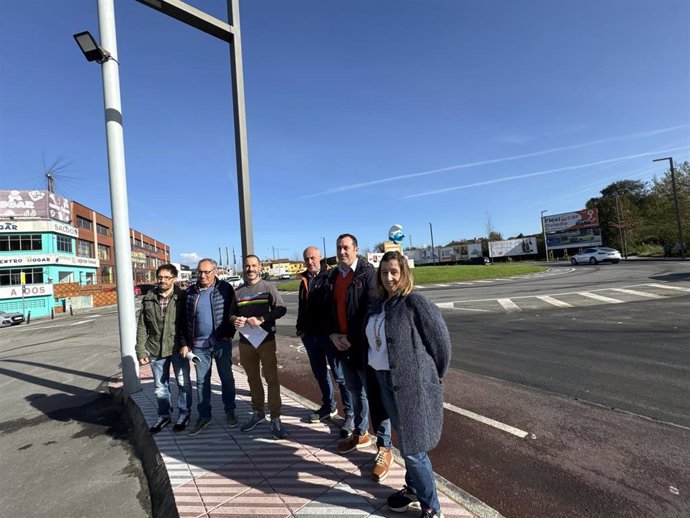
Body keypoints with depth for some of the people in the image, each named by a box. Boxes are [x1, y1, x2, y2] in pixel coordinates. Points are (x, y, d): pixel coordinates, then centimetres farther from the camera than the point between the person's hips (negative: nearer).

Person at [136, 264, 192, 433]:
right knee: (160, 385, 17)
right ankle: (164, 415, 35)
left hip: (178, 348, -3)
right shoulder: (148, 299, 1)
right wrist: (141, 351, 1)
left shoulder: (182, 297, -8)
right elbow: (142, 327, 4)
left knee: (183, 383, 9)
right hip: (156, 349, 3)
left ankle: (183, 414, 28)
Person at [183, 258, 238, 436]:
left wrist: (229, 333, -10)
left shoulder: (225, 288, -5)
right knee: (202, 380, 10)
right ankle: (204, 416, 24)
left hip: (222, 342, -2)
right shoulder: (190, 292, 3)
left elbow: (233, 313, -1)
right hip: (199, 344, 2)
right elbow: (186, 319, 6)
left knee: (227, 378, 9)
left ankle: (230, 411, 27)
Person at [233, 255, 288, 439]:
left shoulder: (268, 286, -1)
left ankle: (275, 419, 7)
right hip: (245, 342, 4)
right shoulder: (238, 291, 9)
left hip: (266, 340, -4)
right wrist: (234, 319, -9)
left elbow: (281, 309, -9)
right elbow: (232, 313, 14)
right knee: (253, 379, 16)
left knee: (272, 379, -2)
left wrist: (261, 319, -21)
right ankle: (258, 413, 32)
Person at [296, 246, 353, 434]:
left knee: (340, 375, -1)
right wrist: (301, 328, 16)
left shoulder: (331, 277, -9)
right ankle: (329, 406, 35)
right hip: (310, 334, 7)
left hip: (329, 334, -7)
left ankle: (351, 414, 9)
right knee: (320, 373, 18)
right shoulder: (304, 280, 12)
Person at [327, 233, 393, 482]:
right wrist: (333, 334, -1)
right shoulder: (333, 276, 10)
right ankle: (360, 434, 39)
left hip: (365, 345, -6)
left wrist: (351, 338, -15)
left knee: (374, 395, 2)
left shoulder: (367, 272, -12)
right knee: (355, 392, 21)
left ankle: (384, 448, 16)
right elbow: (331, 309, 13)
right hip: (343, 344, 7)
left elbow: (371, 310, -18)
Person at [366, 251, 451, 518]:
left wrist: (432, 378, -3)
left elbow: (441, 341, -13)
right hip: (385, 381, 7)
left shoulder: (416, 303, -17)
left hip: (412, 384, -7)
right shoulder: (378, 305, 6)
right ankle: (413, 489, 43)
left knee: (412, 448, 3)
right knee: (405, 442, 23)